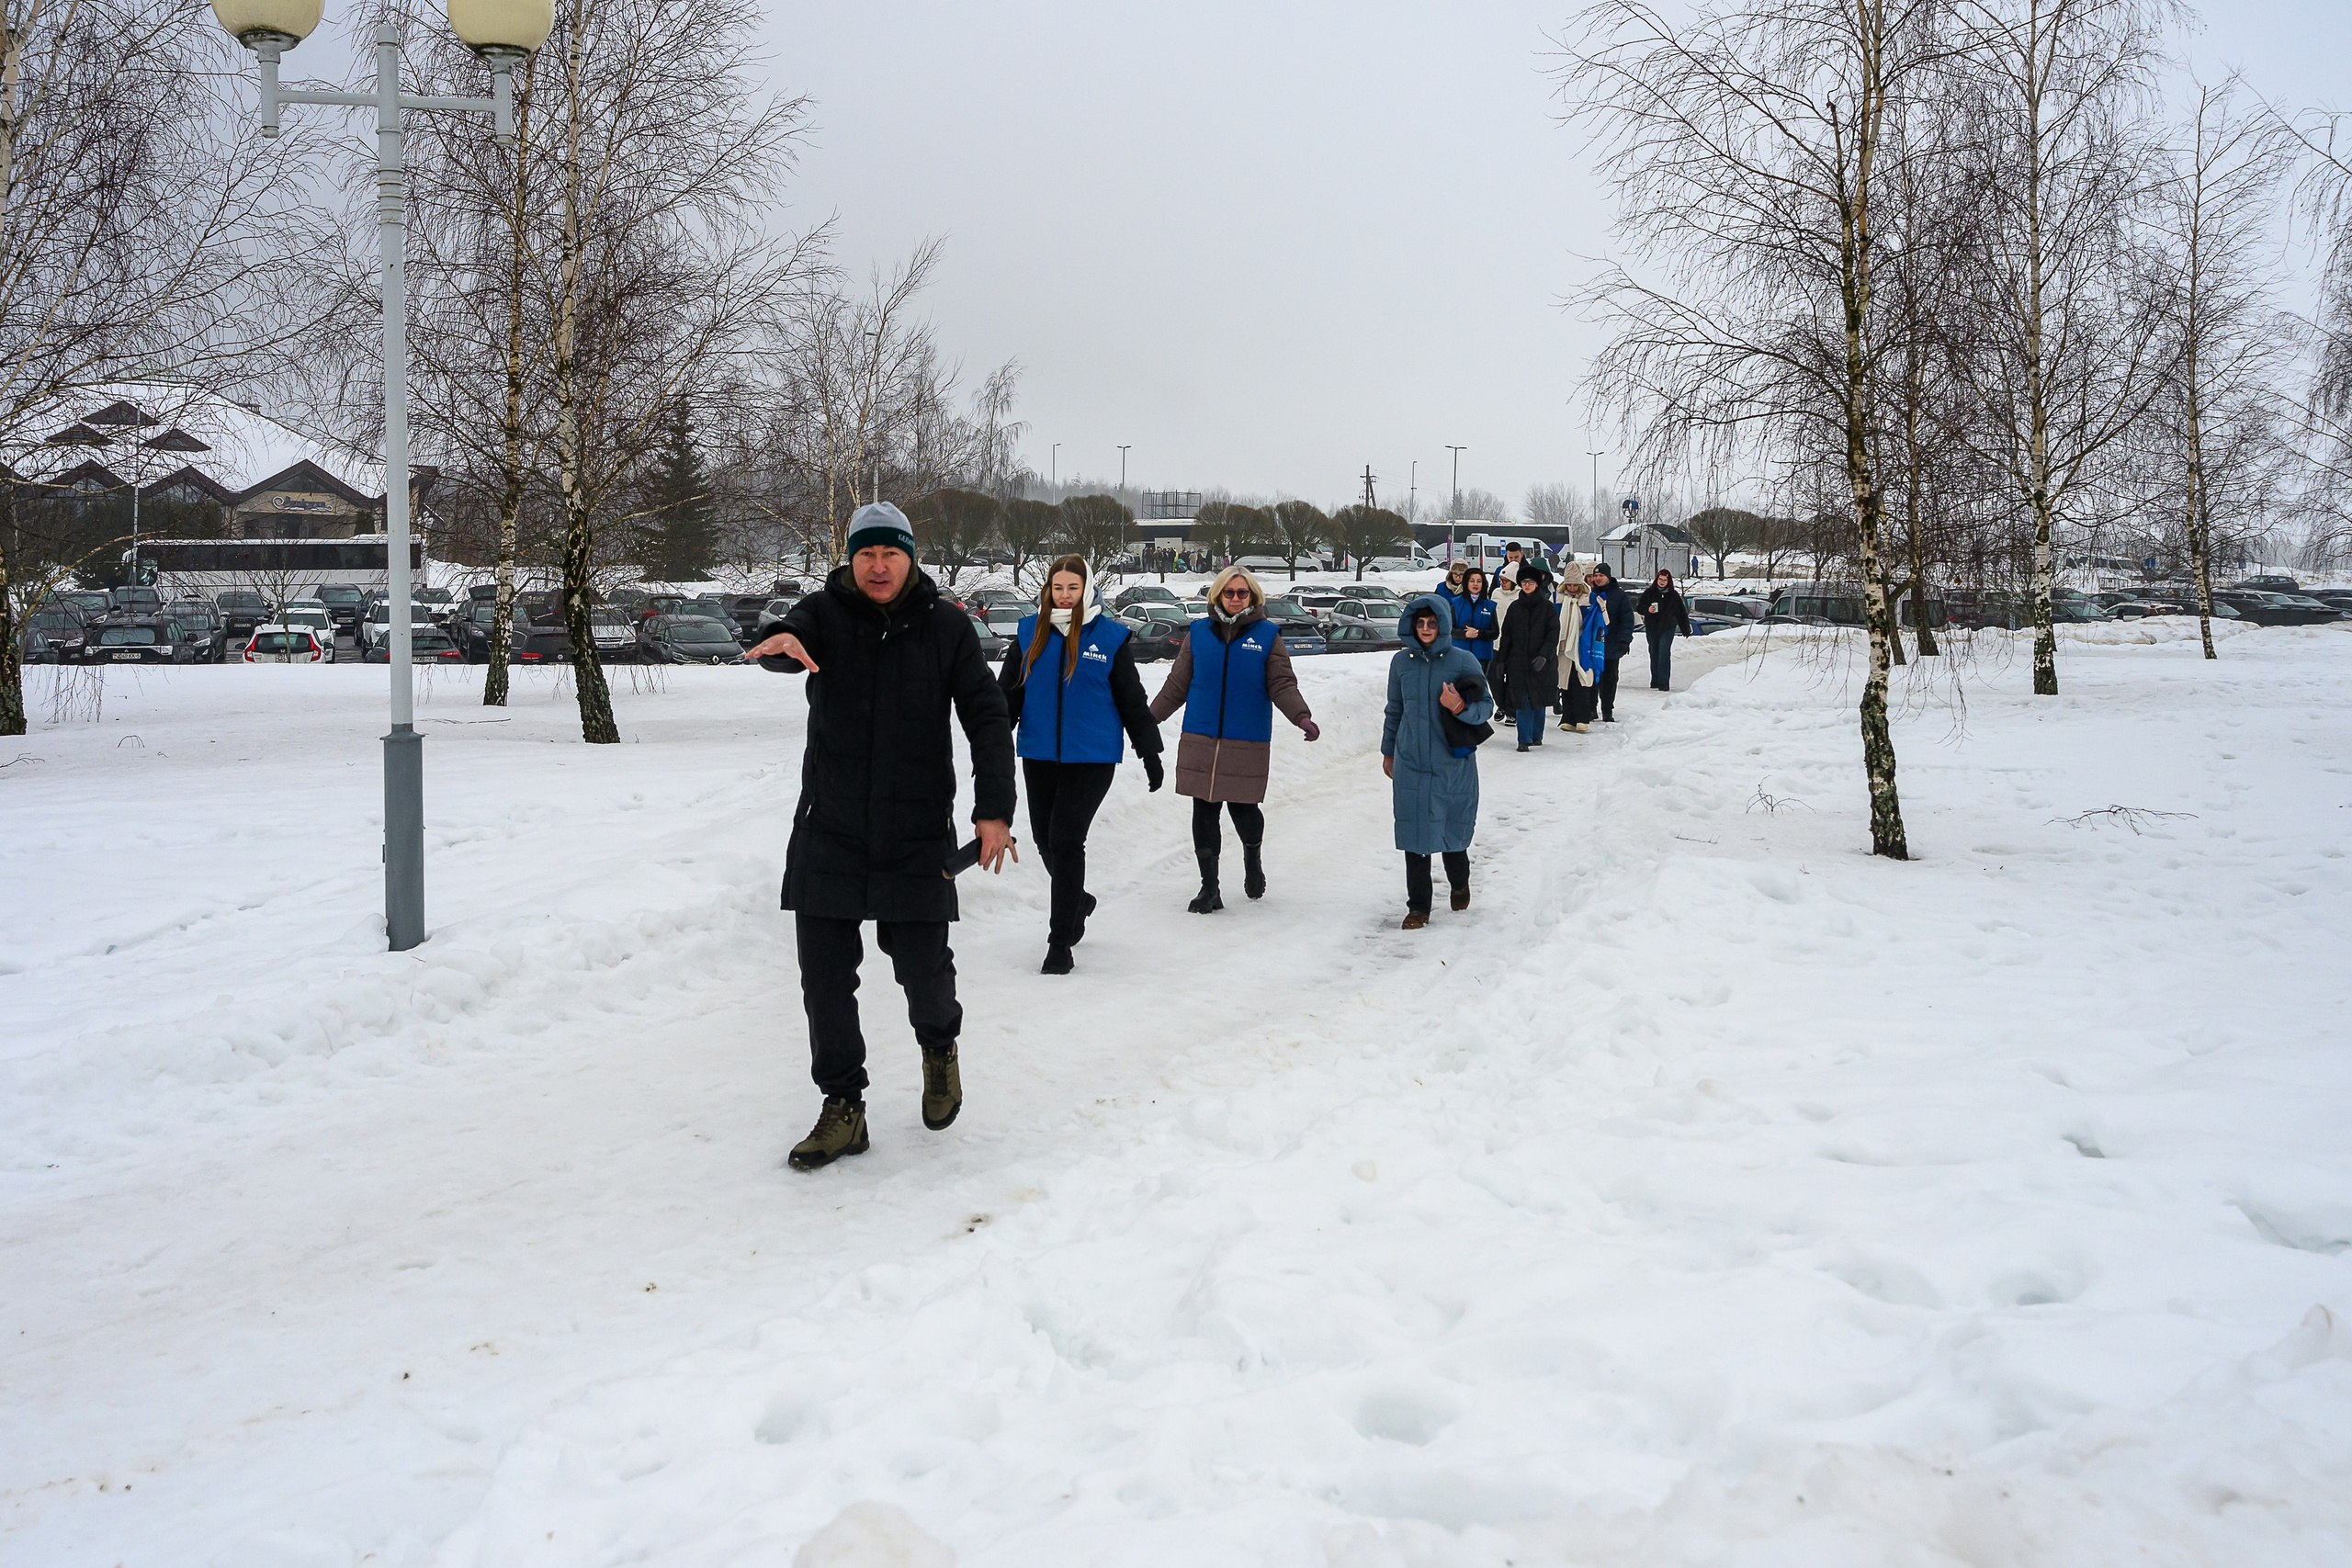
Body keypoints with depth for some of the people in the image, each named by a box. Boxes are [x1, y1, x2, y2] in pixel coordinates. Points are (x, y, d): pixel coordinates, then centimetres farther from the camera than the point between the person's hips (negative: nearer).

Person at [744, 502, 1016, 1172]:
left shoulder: (945, 626, 2)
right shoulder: (826, 612, 2)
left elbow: (987, 718, 0)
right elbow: (797, 634, -20)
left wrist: (994, 808, -11)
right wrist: (781, 641, -46)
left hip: (917, 834, -1)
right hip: (829, 833, 1)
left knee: (923, 967, -1)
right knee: (825, 976, 2)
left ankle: (939, 1045, 34)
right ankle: (843, 1109, 17)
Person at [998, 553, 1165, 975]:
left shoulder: (1110, 637, -1)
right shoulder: (1030, 633, 5)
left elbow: (1132, 699, 6)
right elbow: (1008, 691, 8)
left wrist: (1150, 751, 8)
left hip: (1092, 757, -4)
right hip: (1039, 755, 4)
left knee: (1066, 840, -10)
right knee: (1045, 838, 11)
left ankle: (1060, 942, -1)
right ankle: (1077, 904, 40)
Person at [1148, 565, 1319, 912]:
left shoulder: (1268, 635, 3)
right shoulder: (1199, 632, 8)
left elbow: (1282, 685, -1)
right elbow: (1177, 685, 12)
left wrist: (1302, 717, -17)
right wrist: (1149, 719, 9)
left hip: (1248, 742, -2)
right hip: (1200, 740, 2)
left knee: (1242, 807, -1)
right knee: (1204, 812, 2)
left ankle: (1252, 857, 34)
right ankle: (1209, 888, 14)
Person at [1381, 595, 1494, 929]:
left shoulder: (1464, 661, -6)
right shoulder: (1401, 661, 2)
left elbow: (1487, 706, -2)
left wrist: (1461, 707, -22)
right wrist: (1388, 751, 19)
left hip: (1454, 765, -1)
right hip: (1411, 764, 2)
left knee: (1453, 832, 10)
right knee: (1414, 836, 1)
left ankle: (1459, 883, 40)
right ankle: (1418, 907, 12)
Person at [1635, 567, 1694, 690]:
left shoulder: (1674, 596, 5)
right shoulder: (1649, 593, 4)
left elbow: (1682, 613, 12)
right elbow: (1639, 607, 5)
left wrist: (1686, 630, 13)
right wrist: (1648, 609, -18)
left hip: (1668, 628, -2)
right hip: (1651, 628, 2)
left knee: (1664, 653, -13)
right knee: (1654, 654, 8)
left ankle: (1664, 683, -16)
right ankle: (1655, 682, 17)